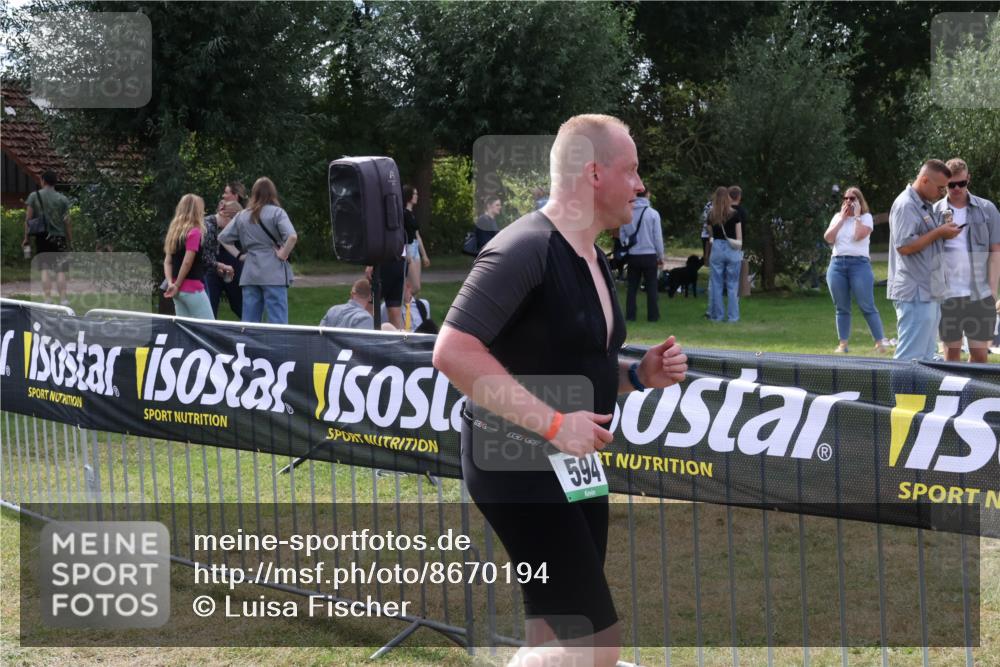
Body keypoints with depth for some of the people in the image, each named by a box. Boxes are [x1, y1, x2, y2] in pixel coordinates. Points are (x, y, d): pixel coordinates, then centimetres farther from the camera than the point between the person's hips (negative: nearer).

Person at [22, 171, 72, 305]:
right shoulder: (62, 199, 0)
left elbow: (28, 218, -2)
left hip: (41, 238, 1)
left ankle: (48, 299, -1)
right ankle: (63, 299, -2)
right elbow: (67, 222, -1)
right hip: (59, 237, 0)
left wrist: (26, 238, 5)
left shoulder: (34, 196, 1)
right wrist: (70, 240, 6)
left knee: (45, 270, 4)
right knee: (60, 271, 2)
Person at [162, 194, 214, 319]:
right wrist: (177, 285, -10)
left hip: (179, 290, 8)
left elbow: (167, 262, 11)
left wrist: (170, 283, 0)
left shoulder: (175, 232, 13)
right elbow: (187, 262, -18)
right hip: (192, 289, -8)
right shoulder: (194, 233, -12)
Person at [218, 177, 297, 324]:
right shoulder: (276, 212, -5)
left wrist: (239, 255, 15)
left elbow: (222, 238, 13)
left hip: (249, 274, 4)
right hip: (273, 274, -4)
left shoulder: (242, 215, 9)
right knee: (278, 322, -4)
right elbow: (292, 236, -20)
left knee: (249, 322, 9)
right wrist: (283, 254, -7)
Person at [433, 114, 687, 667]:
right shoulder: (525, 249, -18)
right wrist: (552, 424, -25)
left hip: (574, 467, 10)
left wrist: (640, 375, 4)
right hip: (518, 467, -10)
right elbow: (452, 353, -26)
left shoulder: (593, 260, 13)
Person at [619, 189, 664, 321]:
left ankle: (630, 315, 8)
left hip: (632, 256, 2)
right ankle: (653, 315, 5)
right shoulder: (653, 214, -9)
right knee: (651, 286, 5)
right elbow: (658, 237, -6)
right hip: (649, 255, -2)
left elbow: (622, 236, 4)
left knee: (632, 286, 10)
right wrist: (661, 256, 5)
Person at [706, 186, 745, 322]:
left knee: (716, 285, 7)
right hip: (732, 250, -2)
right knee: (732, 285, 3)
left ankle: (717, 315, 9)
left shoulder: (711, 215, 3)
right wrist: (739, 249, 7)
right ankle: (732, 316, 4)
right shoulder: (735, 214, -4)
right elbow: (739, 235, -2)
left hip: (716, 249, 2)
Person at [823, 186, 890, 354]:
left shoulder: (866, 217, 4)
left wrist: (856, 216, -5)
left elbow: (859, 235, -14)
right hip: (837, 264, 4)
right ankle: (843, 345, 9)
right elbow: (828, 238, 1)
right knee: (842, 308, 6)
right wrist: (842, 218, 1)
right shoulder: (838, 217, 16)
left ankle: (881, 342, -3)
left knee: (867, 307, -7)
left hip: (859, 263, -4)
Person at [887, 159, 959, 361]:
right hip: (915, 295, -10)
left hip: (928, 294, 10)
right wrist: (938, 233, -17)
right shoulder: (906, 205, -14)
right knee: (910, 358, -10)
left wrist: (945, 231, 10)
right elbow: (904, 246, -22)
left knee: (926, 357, 13)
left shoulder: (926, 206, 17)